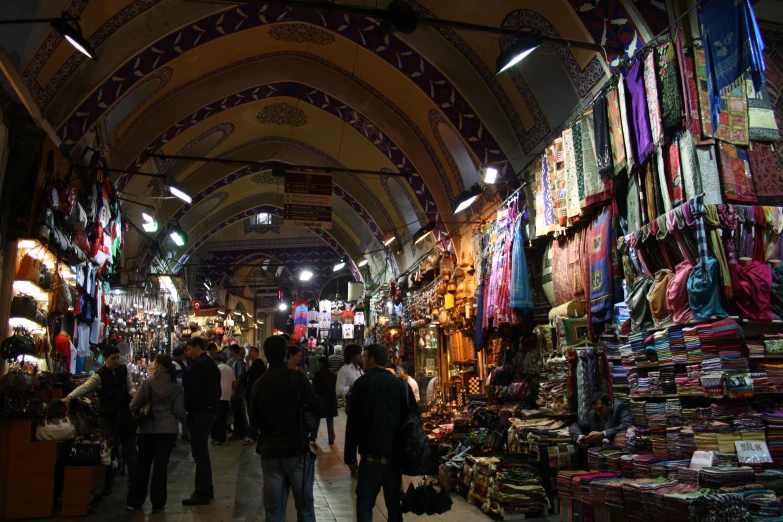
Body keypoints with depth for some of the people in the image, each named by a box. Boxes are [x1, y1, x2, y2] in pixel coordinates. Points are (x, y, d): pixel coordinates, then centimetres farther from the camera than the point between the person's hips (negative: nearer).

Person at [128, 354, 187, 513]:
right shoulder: (177, 386, -1)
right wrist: (189, 422, 9)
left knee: (143, 465, 13)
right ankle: (158, 503, 10)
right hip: (168, 429, 0)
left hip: (148, 428, 0)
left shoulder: (148, 382, -5)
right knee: (161, 465, 5)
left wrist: (137, 416, 19)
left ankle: (136, 501, 21)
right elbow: (179, 411, -7)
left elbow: (134, 406, -3)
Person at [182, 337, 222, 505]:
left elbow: (192, 390, -20)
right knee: (202, 452, 17)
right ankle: (206, 490, 24)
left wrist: (186, 408, -9)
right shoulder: (212, 364, 15)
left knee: (199, 453, -4)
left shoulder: (198, 365, -14)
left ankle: (202, 493, 0)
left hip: (199, 412, -10)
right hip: (211, 410, 10)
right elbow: (218, 390, 18)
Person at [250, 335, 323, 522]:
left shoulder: (258, 384, 3)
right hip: (297, 450, -3)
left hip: (269, 452, 3)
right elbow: (318, 409, -6)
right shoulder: (297, 377, -9)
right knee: (305, 507, 8)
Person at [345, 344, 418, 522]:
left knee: (365, 498, 6)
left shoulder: (362, 382, -5)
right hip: (396, 454, 4)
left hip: (372, 454, -4)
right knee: (394, 500, 13)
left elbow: (354, 421, -7)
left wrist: (350, 455, -1)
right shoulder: (401, 384, 5)